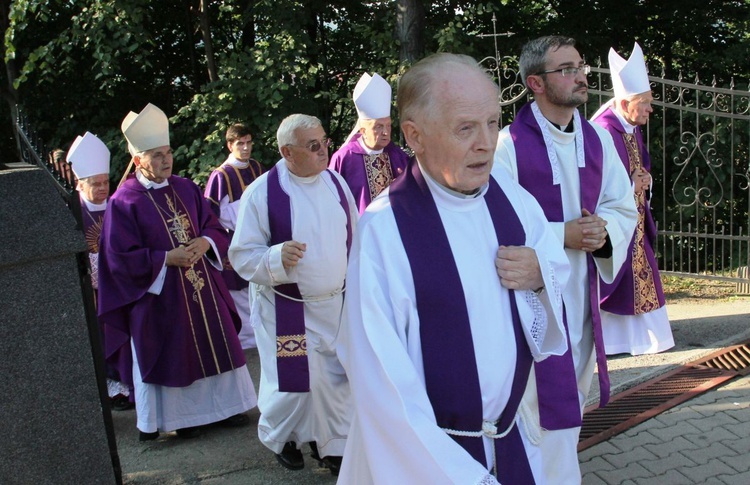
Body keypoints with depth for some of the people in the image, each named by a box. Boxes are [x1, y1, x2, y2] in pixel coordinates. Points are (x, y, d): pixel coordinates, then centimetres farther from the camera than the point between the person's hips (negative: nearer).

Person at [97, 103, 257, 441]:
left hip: (202, 285, 5)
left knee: (214, 345, 10)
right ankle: (178, 415, 18)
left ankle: (222, 406, 25)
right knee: (170, 354, 3)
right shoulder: (123, 201, -10)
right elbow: (120, 258, -12)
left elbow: (214, 227, 11)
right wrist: (167, 258, -18)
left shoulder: (186, 189, 6)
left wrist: (205, 243, -12)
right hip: (159, 294, -5)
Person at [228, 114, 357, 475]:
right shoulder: (260, 193, -14)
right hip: (289, 310, -4)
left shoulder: (335, 182, 1)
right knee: (293, 383, 4)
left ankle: (333, 444, 33)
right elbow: (242, 256, -11)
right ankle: (281, 438, 35)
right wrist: (277, 258, -29)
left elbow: (355, 238, 12)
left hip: (338, 303, 4)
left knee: (337, 378, 11)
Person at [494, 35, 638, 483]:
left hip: (583, 292, 7)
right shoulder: (509, 145, -14)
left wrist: (605, 230, -13)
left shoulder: (598, 139, 5)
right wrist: (563, 235, -21)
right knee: (547, 409, -1)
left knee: (573, 400, 20)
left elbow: (625, 207, 9)